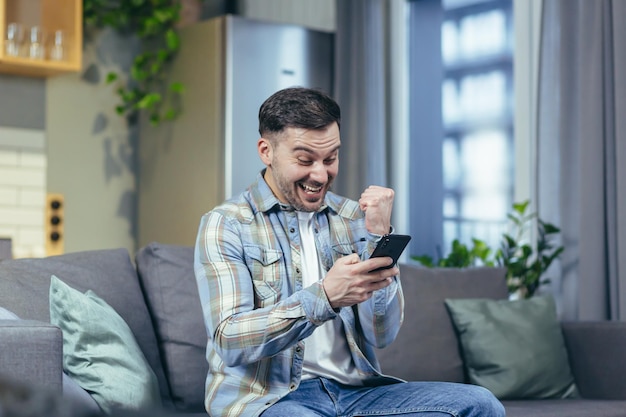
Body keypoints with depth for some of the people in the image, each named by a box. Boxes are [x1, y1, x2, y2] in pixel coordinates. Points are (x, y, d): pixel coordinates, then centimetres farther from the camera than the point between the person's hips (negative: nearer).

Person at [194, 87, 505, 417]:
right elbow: (228, 341, -14)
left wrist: (378, 236, -8)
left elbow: (382, 335, 3)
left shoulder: (353, 217, 10)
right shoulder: (225, 225, -2)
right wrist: (325, 296, -27)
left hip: (354, 388, 5)